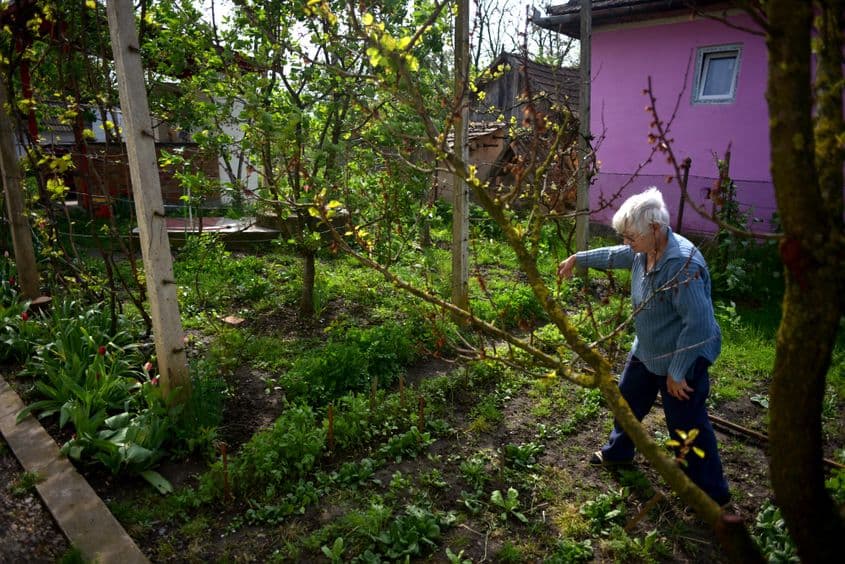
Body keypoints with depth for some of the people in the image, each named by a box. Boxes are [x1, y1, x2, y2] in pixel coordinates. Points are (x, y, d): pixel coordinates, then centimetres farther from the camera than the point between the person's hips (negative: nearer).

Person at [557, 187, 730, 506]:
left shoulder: (683, 264, -33)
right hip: (647, 351, 9)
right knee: (627, 398, 24)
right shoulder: (643, 251, -5)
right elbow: (614, 255, 18)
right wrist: (578, 259, 27)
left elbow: (699, 324, -33)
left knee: (688, 427, 3)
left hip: (684, 358, -9)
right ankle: (618, 451, 48)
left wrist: (677, 372, -26)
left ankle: (712, 494, 25)